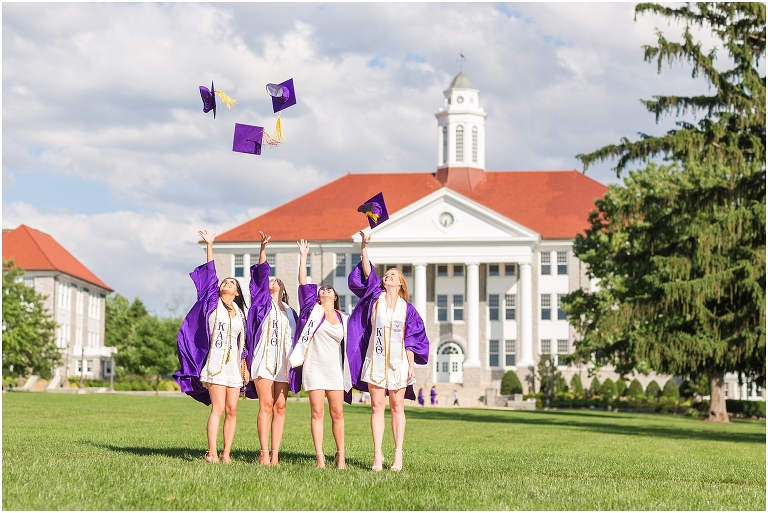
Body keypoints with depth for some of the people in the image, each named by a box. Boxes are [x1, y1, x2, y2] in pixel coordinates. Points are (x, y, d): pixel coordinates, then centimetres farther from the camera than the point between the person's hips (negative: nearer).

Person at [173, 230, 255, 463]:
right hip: (215, 362, -4)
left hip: (233, 364, 4)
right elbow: (210, 274, 0)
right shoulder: (212, 303, 7)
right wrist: (209, 246, -4)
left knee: (232, 410, 0)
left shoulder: (239, 312, 16)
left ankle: (226, 453, 2)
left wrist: (244, 363, 9)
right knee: (218, 408, -13)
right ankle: (212, 453, -15)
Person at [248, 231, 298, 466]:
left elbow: (295, 338, 19)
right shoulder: (262, 302, 9)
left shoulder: (289, 312, 20)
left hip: (283, 362, 4)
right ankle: (264, 453, -12)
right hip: (265, 359, -4)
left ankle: (275, 453, -2)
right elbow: (261, 273, -4)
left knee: (280, 407, -1)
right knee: (266, 405, -11)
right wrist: (263, 249, -17)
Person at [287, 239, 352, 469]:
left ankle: (340, 455, 9)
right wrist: (303, 255, -2)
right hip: (314, 367, -2)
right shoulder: (313, 310, 6)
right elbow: (303, 282, -1)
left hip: (335, 370, 2)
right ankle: (319, 457, -3)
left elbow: (347, 346, 17)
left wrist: (348, 372, 11)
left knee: (337, 413, 1)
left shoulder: (342, 318, 13)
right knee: (317, 412, -4)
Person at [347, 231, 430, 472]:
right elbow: (367, 274, -9)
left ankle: (398, 454, 4)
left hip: (398, 361, 0)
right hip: (375, 360, 0)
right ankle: (377, 454, 0)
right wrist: (364, 248, -21)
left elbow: (411, 338, 3)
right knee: (377, 407, 0)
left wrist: (412, 363, -5)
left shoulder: (406, 308, 4)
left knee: (397, 407, 4)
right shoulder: (376, 298, 4)